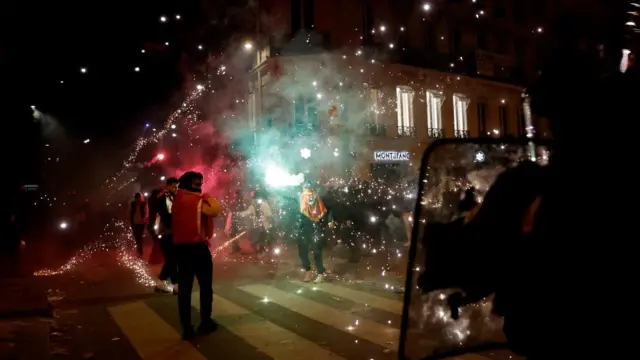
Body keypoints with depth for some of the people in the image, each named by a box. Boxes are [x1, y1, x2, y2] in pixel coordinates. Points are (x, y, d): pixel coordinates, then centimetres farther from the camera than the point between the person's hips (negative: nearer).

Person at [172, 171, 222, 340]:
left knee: (184, 289, 7)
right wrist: (206, 197, -9)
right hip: (198, 247, -6)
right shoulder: (197, 200, -10)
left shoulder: (177, 200, 14)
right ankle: (205, 322, 17)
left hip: (180, 247, 6)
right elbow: (216, 210, -23)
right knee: (206, 286, 10)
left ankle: (187, 328, 9)